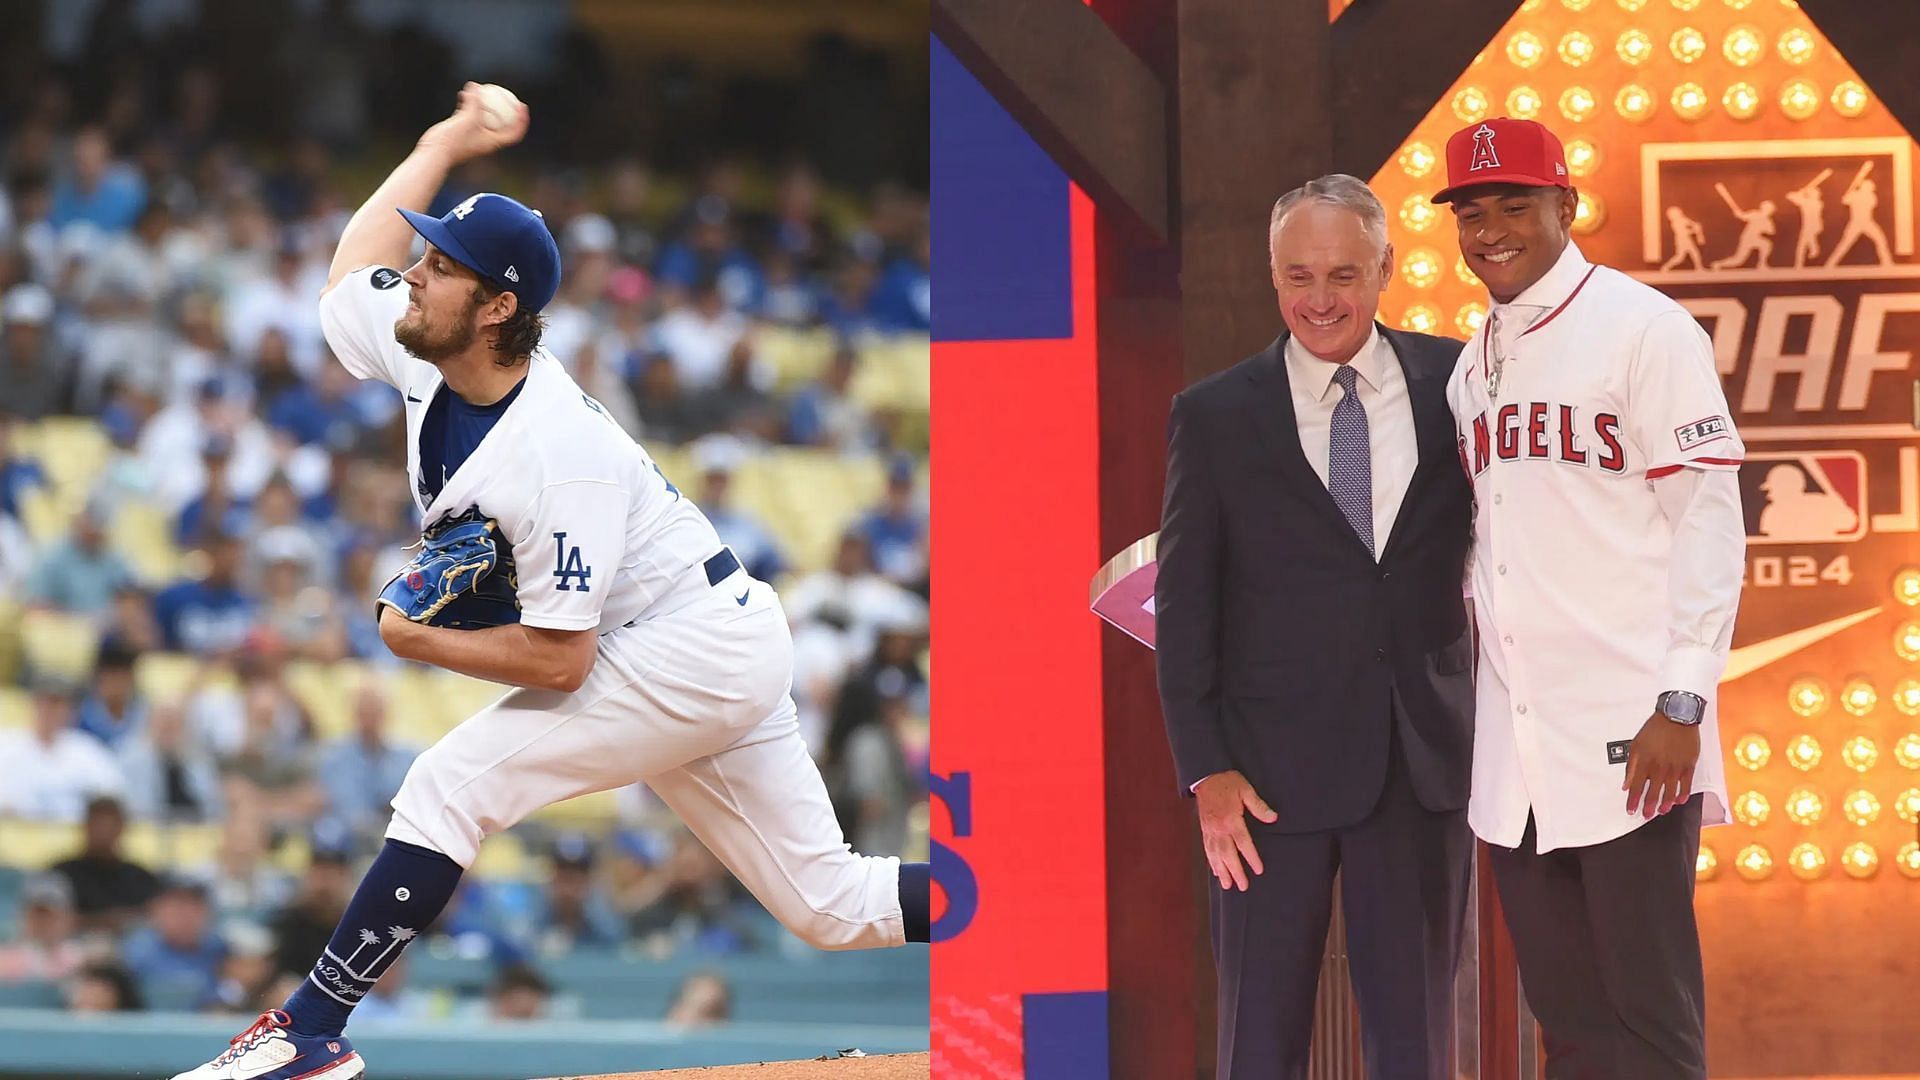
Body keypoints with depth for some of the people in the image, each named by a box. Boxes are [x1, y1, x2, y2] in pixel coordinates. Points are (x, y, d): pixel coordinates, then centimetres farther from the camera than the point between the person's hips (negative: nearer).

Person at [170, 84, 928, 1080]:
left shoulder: (558, 456, -28)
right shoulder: (424, 358, -4)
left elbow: (558, 660, -27)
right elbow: (352, 269, 18)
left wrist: (417, 642, -17)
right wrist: (447, 141, 24)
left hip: (694, 652, -10)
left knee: (451, 783, -15)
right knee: (833, 908, 10)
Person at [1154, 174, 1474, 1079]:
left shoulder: (1453, 384, 3)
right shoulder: (1214, 417, 0)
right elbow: (1183, 606, 1)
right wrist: (1206, 771, -6)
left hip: (1422, 760, 1)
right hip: (1275, 765, -1)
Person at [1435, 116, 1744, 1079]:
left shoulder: (1641, 329, -5)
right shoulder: (1474, 364, 16)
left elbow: (1710, 516, -9)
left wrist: (1683, 702, -15)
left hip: (1628, 742, -7)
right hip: (1515, 752, 7)